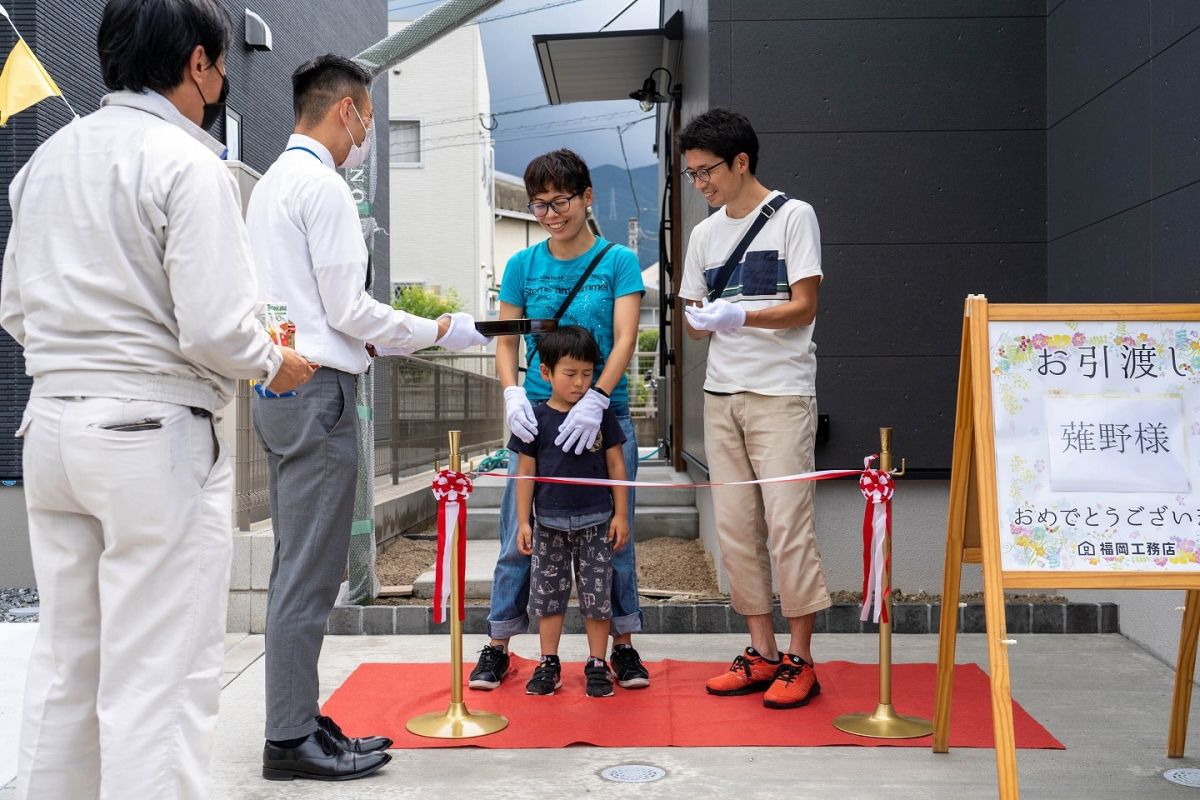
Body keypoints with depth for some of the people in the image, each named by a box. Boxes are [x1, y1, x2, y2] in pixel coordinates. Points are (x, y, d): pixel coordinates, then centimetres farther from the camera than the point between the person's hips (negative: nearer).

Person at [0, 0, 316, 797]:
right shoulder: (186, 162, -12)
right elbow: (216, 328, -18)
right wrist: (277, 364, 0)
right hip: (154, 433, -8)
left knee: (64, 662, 18)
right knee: (160, 678, 0)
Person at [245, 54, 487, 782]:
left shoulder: (273, 183, 18)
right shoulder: (324, 186, -11)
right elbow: (349, 308, -15)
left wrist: (368, 341, 19)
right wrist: (438, 332, -4)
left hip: (282, 390, 10)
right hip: (317, 392, -10)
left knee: (299, 567, 14)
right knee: (309, 575, -4)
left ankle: (298, 722, 22)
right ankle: (292, 742, 4)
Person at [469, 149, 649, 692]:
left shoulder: (618, 261, 0)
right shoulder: (522, 266, 7)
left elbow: (624, 340, -8)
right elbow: (505, 341, 8)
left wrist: (596, 400, -22)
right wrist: (513, 394, -11)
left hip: (604, 412, -1)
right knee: (520, 535, 4)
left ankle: (623, 646, 20)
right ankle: (498, 646, 18)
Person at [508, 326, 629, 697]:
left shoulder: (601, 414, 0)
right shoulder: (536, 418, -2)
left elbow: (616, 465, 4)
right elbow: (526, 471, 2)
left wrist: (621, 515, 1)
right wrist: (523, 522, -1)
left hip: (595, 520, 0)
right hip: (549, 522, 0)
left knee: (597, 596, 5)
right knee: (547, 594, 8)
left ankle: (597, 664, 17)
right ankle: (548, 663, 20)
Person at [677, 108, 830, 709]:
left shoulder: (792, 216, -1)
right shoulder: (704, 234, 16)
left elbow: (804, 307, -8)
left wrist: (739, 316, -21)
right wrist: (701, 321, -6)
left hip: (781, 394, -6)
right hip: (721, 394, 6)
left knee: (787, 523, -8)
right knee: (735, 526, 5)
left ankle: (800, 660, 3)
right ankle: (762, 652, 15)